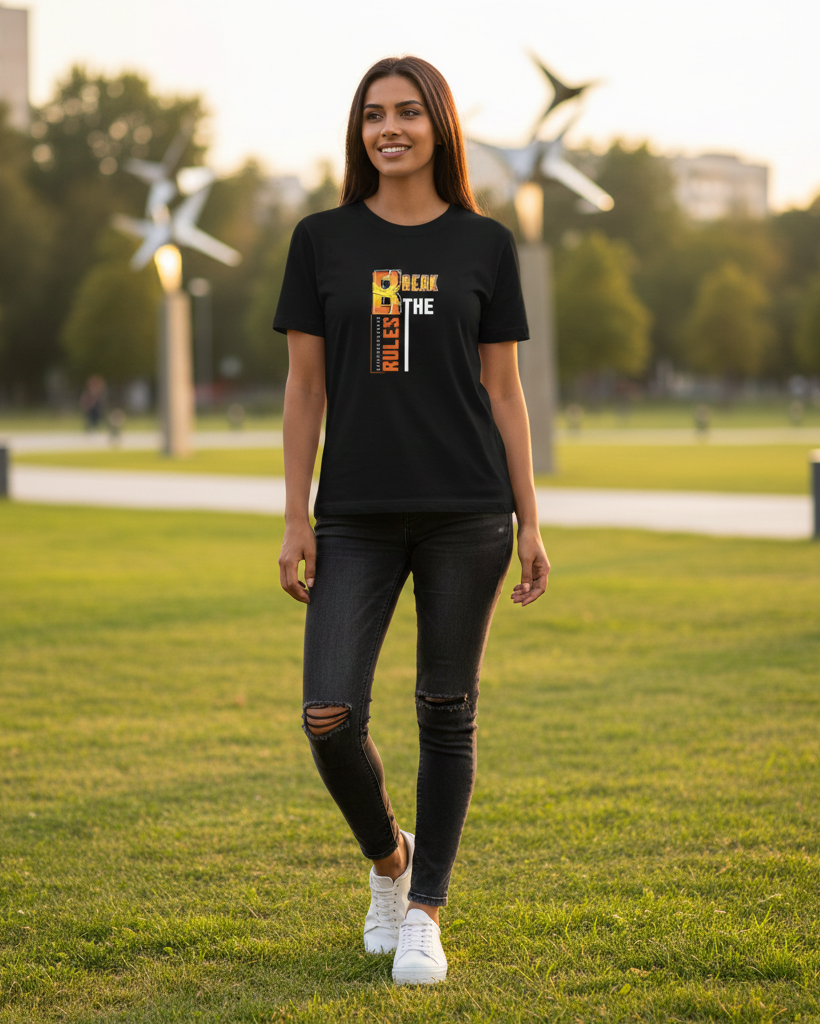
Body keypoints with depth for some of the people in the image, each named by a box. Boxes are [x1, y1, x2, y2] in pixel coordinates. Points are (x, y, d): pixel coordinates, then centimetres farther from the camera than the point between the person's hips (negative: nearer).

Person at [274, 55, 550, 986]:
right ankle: (386, 857, 20)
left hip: (465, 513, 0)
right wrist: (296, 518, -1)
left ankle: (424, 913, 17)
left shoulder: (484, 245, 5)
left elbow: (503, 389, 6)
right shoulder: (323, 240, 5)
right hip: (356, 516, 0)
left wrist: (530, 521, 2)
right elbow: (305, 386, 5)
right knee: (329, 716, -9)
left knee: (447, 714, 4)